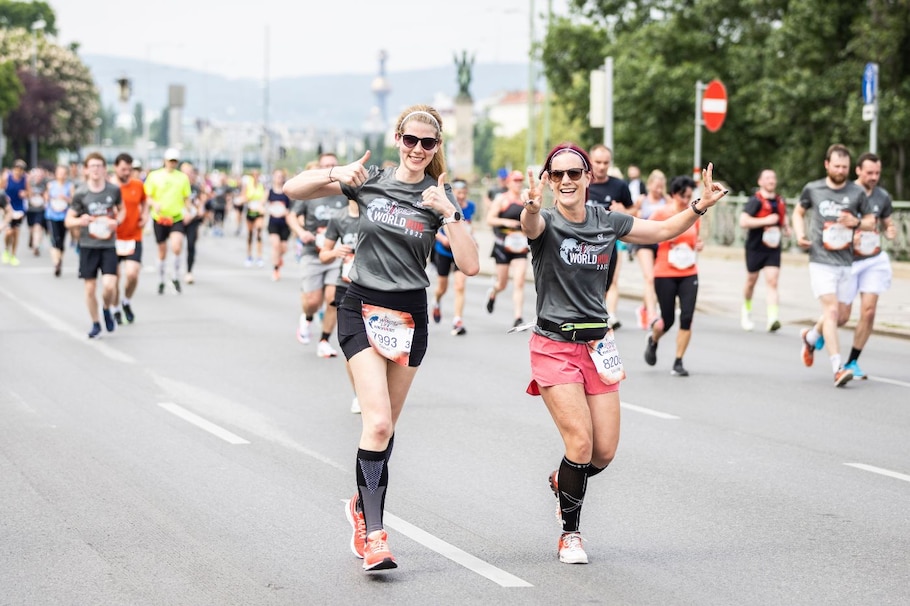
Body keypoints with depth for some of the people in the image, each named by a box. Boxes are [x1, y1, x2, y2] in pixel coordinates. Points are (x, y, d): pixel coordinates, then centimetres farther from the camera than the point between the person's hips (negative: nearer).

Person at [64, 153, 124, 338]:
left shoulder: (114, 190, -1)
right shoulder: (80, 194, -5)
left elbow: (121, 209, 17)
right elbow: (68, 220, 1)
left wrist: (117, 221, -4)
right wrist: (80, 221, -20)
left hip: (108, 245, 0)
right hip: (88, 246, 0)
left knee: (109, 285, -14)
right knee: (90, 288, 4)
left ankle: (107, 309, 19)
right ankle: (95, 324, 23)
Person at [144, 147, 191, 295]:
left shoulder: (183, 177, 7)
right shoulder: (154, 176, 2)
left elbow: (186, 198, 14)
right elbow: (147, 197, 3)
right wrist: (154, 204, -18)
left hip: (177, 218, 0)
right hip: (159, 218, 0)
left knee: (176, 247, -21)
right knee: (162, 253, 8)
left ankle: (176, 277, 0)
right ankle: (161, 281, 25)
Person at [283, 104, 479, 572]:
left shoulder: (439, 197, 0)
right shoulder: (370, 181, 0)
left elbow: (470, 265, -10)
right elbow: (293, 189, -3)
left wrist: (450, 213, -22)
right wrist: (335, 174, -19)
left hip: (409, 316, 2)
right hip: (362, 309, -2)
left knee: (385, 425, 11)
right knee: (378, 421, -17)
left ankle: (362, 505, 34)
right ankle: (373, 534, -17)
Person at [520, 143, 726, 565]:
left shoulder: (606, 222, 4)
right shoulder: (545, 222, -11)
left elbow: (662, 231, 11)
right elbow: (531, 226, -35)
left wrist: (700, 207, -7)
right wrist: (531, 206, -60)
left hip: (596, 346, 5)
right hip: (554, 347, -5)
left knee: (605, 452, 4)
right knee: (581, 444, -13)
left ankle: (564, 482, 39)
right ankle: (570, 534, 9)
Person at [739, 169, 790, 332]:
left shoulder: (780, 201, 8)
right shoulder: (755, 200, -12)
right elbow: (743, 221, -23)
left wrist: (786, 227, 10)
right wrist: (766, 221, -24)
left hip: (773, 247, 3)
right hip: (755, 247, -3)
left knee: (772, 281, -12)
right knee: (751, 280, 13)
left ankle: (773, 318, -22)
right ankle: (746, 310, 39)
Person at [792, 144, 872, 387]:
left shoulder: (857, 193, 3)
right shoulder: (812, 189, 2)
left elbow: (872, 220, 12)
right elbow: (798, 213, 18)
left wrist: (856, 222, -10)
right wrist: (799, 234, 0)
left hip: (847, 263, 3)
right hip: (821, 261, -3)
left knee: (840, 315, 12)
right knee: (831, 310, -15)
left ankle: (810, 336, 43)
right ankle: (838, 368, -17)